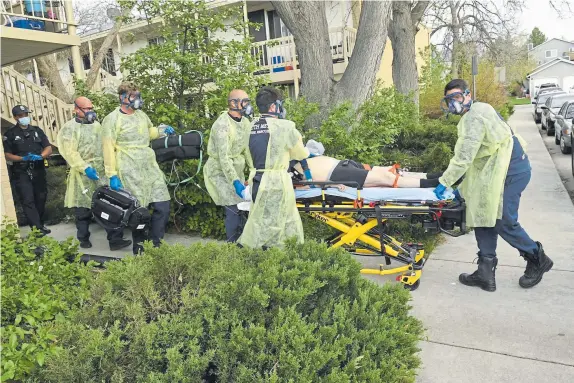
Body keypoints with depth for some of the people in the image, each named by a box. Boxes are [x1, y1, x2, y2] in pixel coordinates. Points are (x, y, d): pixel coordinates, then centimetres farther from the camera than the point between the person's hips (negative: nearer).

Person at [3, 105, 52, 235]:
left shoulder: (37, 130, 12)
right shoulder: (10, 134, 2)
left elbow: (49, 148, 6)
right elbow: (7, 155, -2)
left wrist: (40, 156, -15)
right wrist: (23, 158, -20)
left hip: (39, 171, 4)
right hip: (21, 173, -3)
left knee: (41, 198, 8)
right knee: (28, 201, -9)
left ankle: (40, 225, 21)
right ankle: (37, 228, -13)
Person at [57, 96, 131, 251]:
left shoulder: (96, 125, 16)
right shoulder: (69, 128, -4)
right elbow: (70, 153, -13)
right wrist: (85, 168, -23)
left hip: (102, 172, 5)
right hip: (83, 174, -4)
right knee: (83, 209, 6)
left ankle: (115, 240, -2)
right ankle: (84, 239, 22)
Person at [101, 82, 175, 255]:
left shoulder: (141, 114, 13)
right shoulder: (112, 119, -7)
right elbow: (108, 149, -10)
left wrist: (162, 130, 9)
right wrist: (112, 175, -14)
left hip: (151, 168, 6)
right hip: (130, 173, -6)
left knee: (163, 205, 2)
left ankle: (155, 244, 16)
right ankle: (139, 247, 21)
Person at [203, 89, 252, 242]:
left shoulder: (245, 122, 3)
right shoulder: (222, 125, -21)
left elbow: (249, 149, 5)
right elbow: (224, 157, -27)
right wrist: (235, 181, -34)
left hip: (237, 169, 7)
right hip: (220, 171, -7)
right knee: (234, 209, -12)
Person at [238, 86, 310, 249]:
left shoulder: (252, 126, 7)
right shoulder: (284, 126, -11)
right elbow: (300, 153, 4)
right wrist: (307, 153, 25)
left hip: (257, 180, 7)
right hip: (276, 182, -7)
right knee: (269, 224, 2)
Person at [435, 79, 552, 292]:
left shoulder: (474, 116, -15)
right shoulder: (472, 115, 17)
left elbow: (464, 157, -22)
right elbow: (473, 157, 18)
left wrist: (444, 183, -18)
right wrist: (464, 187, 16)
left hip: (510, 168, -10)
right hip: (497, 170, 10)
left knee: (503, 222, -6)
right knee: (483, 217, 6)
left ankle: (537, 260, 19)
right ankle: (485, 273, 11)